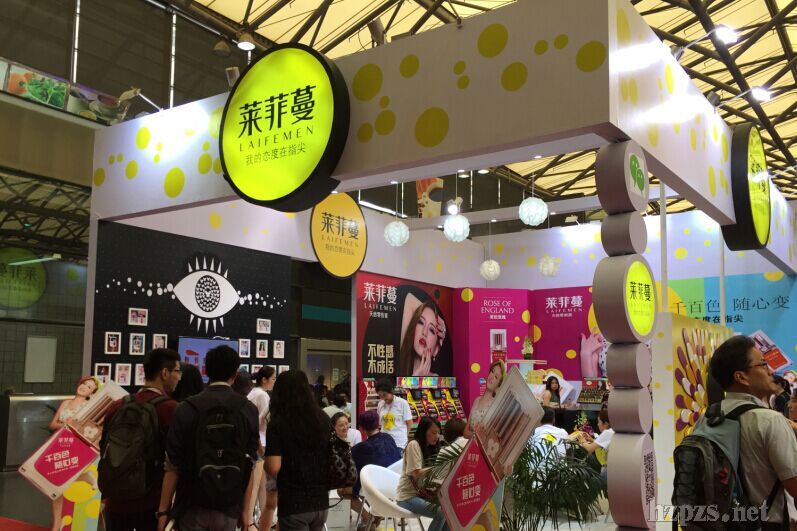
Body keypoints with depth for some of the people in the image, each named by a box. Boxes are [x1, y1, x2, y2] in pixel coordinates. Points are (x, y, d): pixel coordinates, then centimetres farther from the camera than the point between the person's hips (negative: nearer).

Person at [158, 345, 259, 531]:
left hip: (192, 508, -1)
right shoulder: (249, 410, -3)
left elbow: (173, 465, -7)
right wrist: (246, 509, 1)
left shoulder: (186, 409, -7)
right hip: (229, 509, 1)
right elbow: (250, 465, -5)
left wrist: (163, 510, 1)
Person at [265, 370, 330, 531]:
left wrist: (264, 459, 3)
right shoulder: (323, 419, 3)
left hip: (293, 505, -5)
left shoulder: (277, 424, -12)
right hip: (321, 501, 5)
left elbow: (273, 468, -17)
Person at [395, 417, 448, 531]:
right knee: (441, 513, -25)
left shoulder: (431, 448, 12)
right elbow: (417, 473, -21)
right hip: (408, 496, -8)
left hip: (422, 493, 8)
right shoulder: (414, 445, -14)